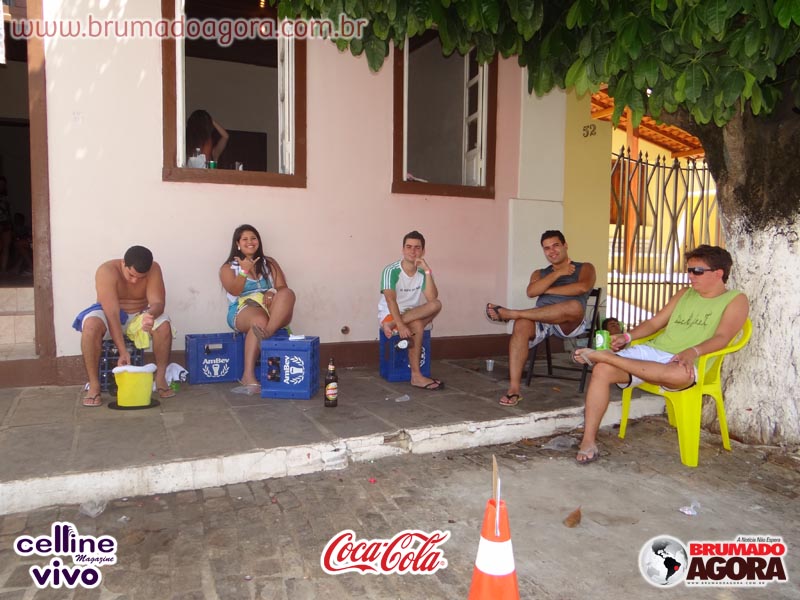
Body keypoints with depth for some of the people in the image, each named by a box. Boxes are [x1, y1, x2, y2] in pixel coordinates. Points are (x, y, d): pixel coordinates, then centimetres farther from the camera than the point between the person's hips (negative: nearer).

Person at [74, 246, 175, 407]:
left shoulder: (154, 270, -16)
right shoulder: (107, 271, -25)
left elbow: (158, 302, -22)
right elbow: (112, 314, -31)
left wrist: (150, 315, -48)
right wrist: (122, 351, -37)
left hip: (138, 317, 2)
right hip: (108, 315, -2)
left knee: (163, 325, -29)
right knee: (91, 325, -35)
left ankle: (160, 378, -14)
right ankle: (94, 384, -24)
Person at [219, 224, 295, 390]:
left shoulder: (269, 263, 18)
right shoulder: (228, 268, 10)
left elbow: (282, 287, 7)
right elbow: (235, 292, -7)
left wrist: (272, 292, -15)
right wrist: (245, 271, -19)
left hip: (272, 310, 3)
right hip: (243, 309, -3)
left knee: (287, 293, -30)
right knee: (259, 321, -39)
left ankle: (269, 331, -53)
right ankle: (248, 376, -41)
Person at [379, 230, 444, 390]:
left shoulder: (424, 272, -2)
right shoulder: (391, 271, -15)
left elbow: (432, 298, -18)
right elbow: (390, 300, -29)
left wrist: (427, 271, -24)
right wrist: (401, 325, -42)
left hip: (413, 314, 5)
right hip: (389, 314, -5)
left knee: (436, 305, -25)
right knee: (417, 326, -35)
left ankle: (391, 326, -28)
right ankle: (416, 376, -29)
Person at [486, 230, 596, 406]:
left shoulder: (585, 268, 17)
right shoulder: (540, 273, 27)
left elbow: (582, 287, -8)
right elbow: (531, 292, 3)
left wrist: (547, 290, -2)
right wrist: (557, 273, -1)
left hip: (569, 324, -2)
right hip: (541, 320, 2)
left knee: (575, 306, -39)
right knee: (521, 325, -34)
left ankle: (509, 313, -30)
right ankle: (514, 389, -40)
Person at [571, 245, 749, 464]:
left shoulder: (736, 300, 8)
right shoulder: (685, 294, 24)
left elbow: (722, 337, -9)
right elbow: (654, 323, 23)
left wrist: (693, 351, -28)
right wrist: (628, 336, 5)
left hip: (684, 362, -5)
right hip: (651, 351, 5)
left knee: (681, 374, -44)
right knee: (601, 371, -21)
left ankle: (605, 355, -34)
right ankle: (588, 442, -21)